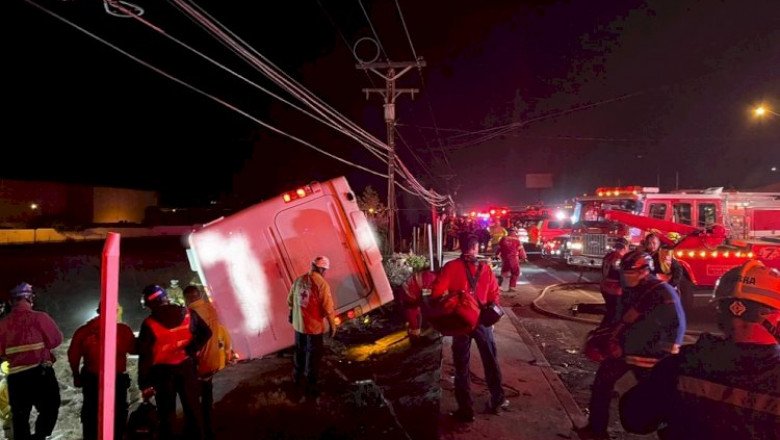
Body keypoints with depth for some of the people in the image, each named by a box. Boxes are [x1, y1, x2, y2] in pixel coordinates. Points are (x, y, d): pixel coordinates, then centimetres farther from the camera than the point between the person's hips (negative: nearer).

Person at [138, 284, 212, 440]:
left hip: (163, 372, -1)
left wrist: (144, 384, -6)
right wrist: (191, 350, -1)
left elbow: (145, 356, -10)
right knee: (192, 409, 11)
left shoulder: (149, 324, -9)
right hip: (186, 367, 2)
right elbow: (206, 333, -2)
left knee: (166, 413, 11)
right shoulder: (188, 313, -2)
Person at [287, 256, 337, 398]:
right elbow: (328, 308, -18)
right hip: (314, 326, -6)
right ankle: (311, 387, 16)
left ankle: (297, 377, 44)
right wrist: (333, 325, -6)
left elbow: (290, 301, 11)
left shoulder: (299, 280, 0)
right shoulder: (322, 284, -19)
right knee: (313, 356, 8)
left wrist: (293, 314, 28)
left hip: (298, 324, 6)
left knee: (299, 351, 25)